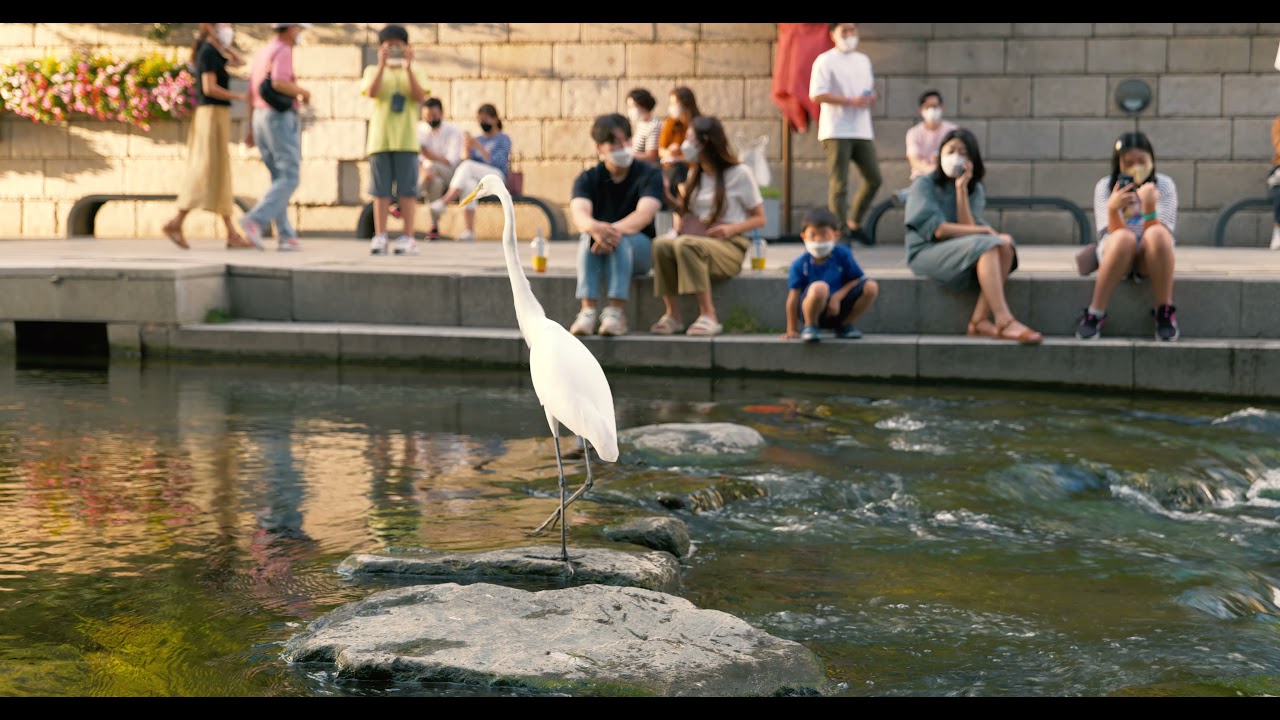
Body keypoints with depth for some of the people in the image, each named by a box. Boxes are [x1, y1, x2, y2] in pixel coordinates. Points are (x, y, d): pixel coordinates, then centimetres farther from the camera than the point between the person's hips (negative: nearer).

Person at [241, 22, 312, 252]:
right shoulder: (283, 52, -12)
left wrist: (251, 129, 21)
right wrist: (303, 92, -9)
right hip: (281, 120, -9)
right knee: (289, 180, -7)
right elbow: (278, 84, -28)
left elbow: (251, 93, 18)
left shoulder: (262, 53, 18)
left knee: (280, 179, 11)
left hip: (261, 120, 9)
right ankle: (254, 221, -22)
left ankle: (286, 237, 6)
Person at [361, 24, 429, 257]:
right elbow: (371, 92, -10)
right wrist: (382, 65, -16)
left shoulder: (411, 74, 11)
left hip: (406, 139, 0)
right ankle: (380, 237, 5)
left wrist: (408, 67, -12)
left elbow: (420, 96, -7)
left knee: (407, 190, -2)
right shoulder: (373, 71, 11)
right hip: (379, 139, 0)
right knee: (381, 190, 1)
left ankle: (407, 237, 1)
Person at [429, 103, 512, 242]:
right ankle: (470, 231, -40)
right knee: (468, 184, -35)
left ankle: (444, 202, -36)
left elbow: (497, 163, -8)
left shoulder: (503, 139, 8)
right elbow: (470, 160, 16)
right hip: (477, 179, 4)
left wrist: (479, 147, -16)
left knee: (467, 166, -31)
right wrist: (468, 150, -2)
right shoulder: (477, 139, 23)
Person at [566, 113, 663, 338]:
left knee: (620, 238, -34)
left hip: (639, 249, -1)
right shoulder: (588, 179, 1)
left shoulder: (649, 174, -4)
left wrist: (615, 230, -43)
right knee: (589, 236, -32)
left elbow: (644, 214, -22)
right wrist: (596, 228, -46)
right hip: (594, 248, 2)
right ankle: (587, 311, -40)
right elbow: (579, 214, -20)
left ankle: (617, 313, -41)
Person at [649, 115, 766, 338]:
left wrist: (732, 228, -16)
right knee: (661, 244, -27)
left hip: (730, 247, -5)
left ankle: (708, 316, -35)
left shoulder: (739, 173, 0)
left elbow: (759, 219, 0)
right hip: (696, 240, 5)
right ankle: (672, 315, -27)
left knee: (686, 244, -37)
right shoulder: (695, 174, 19)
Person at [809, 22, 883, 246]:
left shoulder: (863, 60, 18)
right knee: (839, 185, -6)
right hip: (836, 132, -7)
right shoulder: (825, 61, -4)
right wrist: (850, 101, -19)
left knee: (874, 178, 6)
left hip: (862, 130, 7)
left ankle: (854, 223, 23)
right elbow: (816, 95, -14)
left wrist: (872, 97, 2)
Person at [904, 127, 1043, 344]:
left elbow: (967, 228, -6)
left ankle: (980, 320, -31)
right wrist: (984, 231, -11)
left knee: (1006, 246, -22)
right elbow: (936, 229, -14)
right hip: (926, 252, -6)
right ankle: (1004, 322, -40)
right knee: (987, 245, -30)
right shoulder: (924, 184, -1)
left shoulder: (975, 189, 13)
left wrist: (961, 188, -9)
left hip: (961, 252, 6)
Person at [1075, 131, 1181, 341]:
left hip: (1151, 260, 0)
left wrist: (1149, 205, -32)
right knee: (1123, 238, -35)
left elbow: (1156, 235, -15)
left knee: (1157, 234, -33)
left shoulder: (1164, 186, -3)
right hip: (1115, 256, 0)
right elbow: (1115, 233, -15)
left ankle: (1164, 312, -23)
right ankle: (1094, 314, -28)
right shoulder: (1105, 186, -4)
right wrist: (1112, 209, -34)